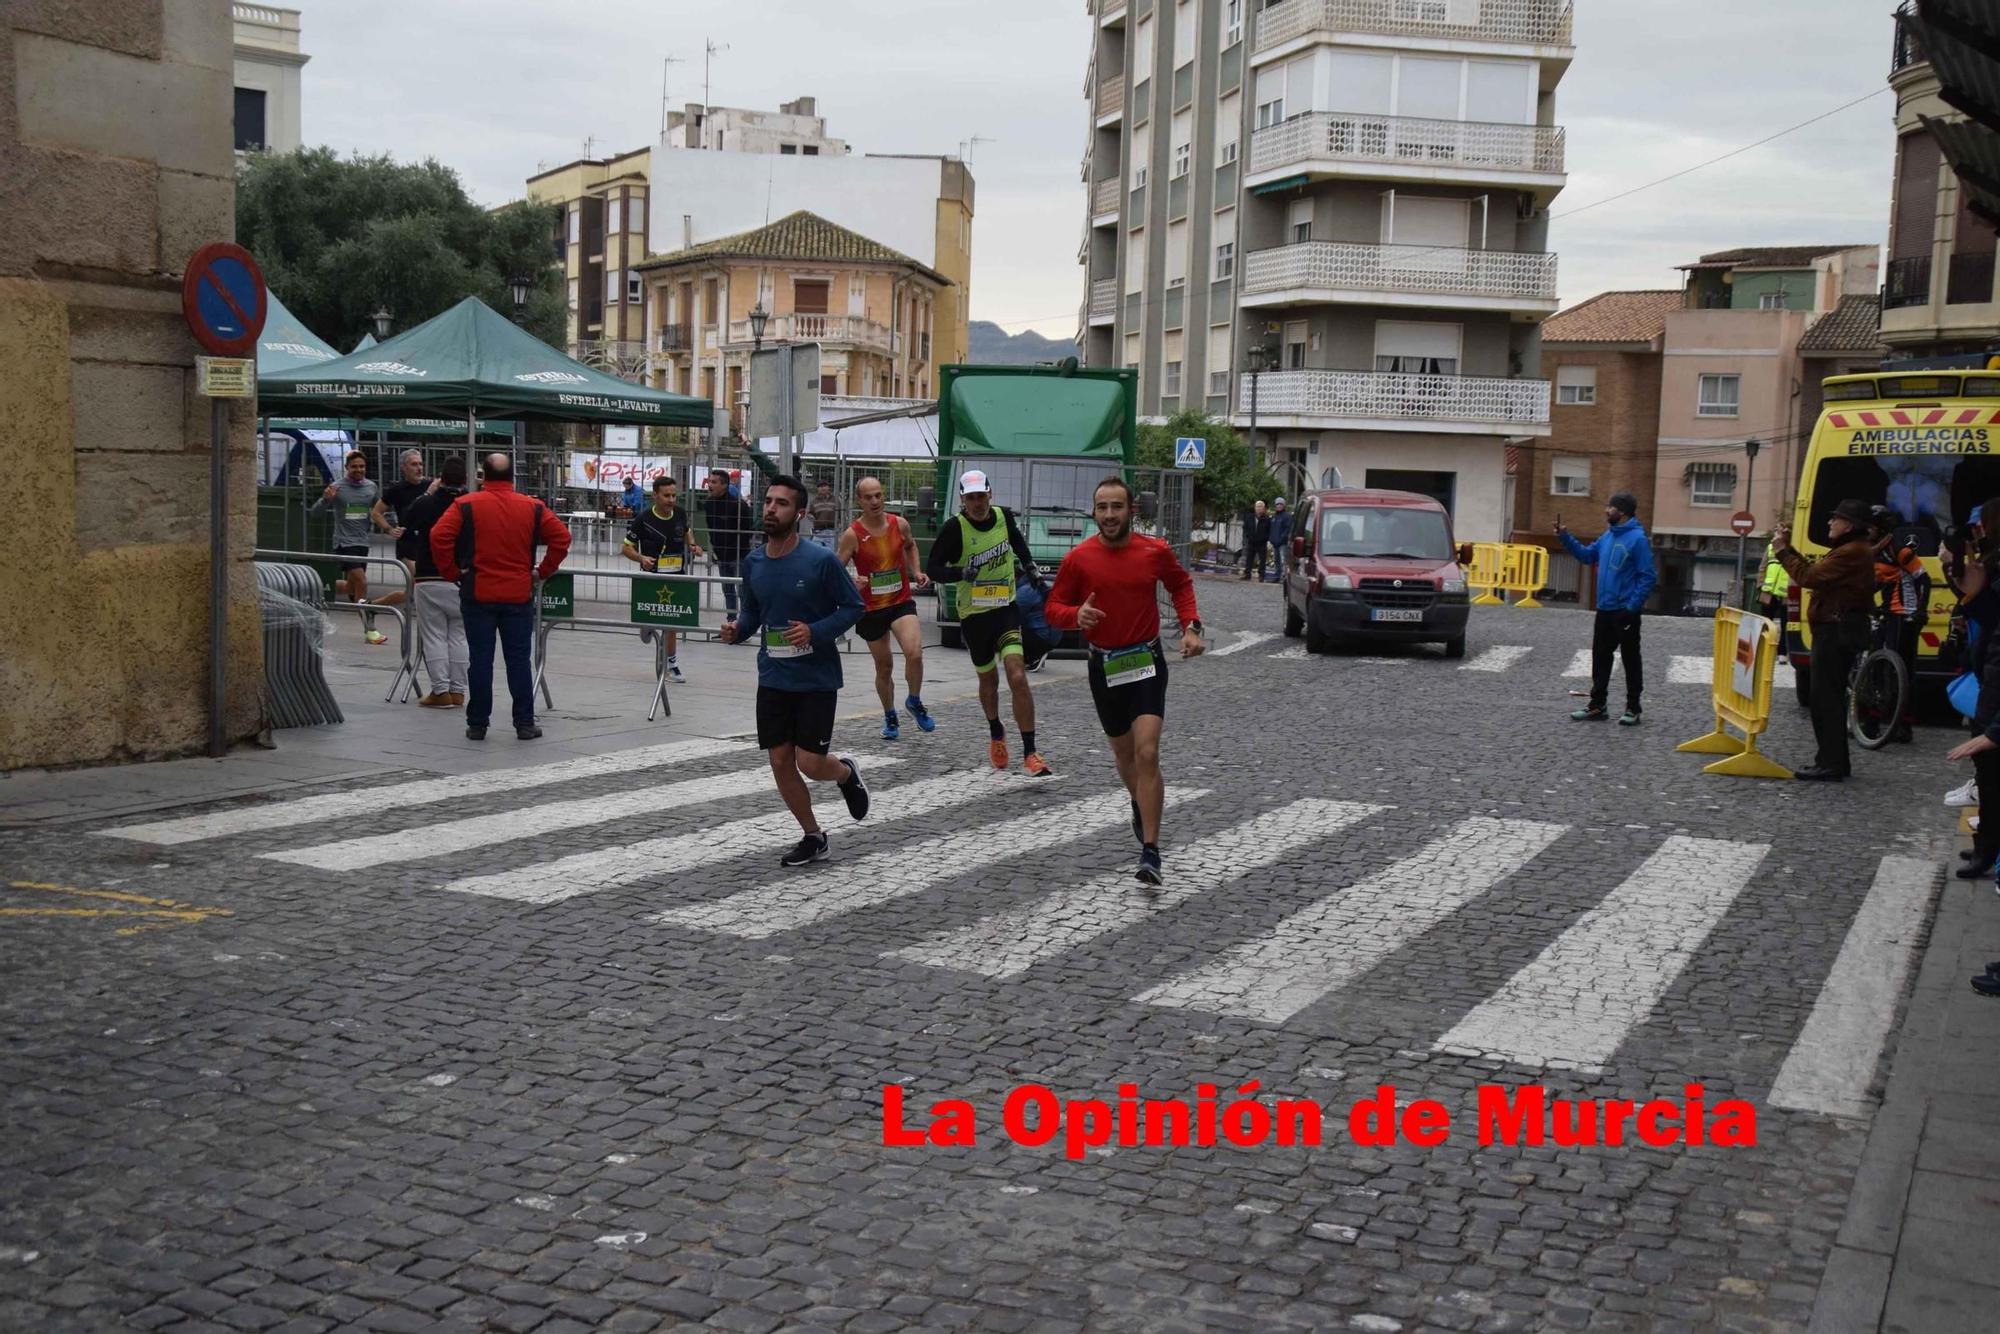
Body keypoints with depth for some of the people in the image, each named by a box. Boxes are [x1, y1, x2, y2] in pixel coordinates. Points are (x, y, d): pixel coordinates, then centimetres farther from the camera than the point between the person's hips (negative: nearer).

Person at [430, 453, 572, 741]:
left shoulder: (466, 505, -4)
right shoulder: (532, 508, 2)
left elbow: (439, 537, -13)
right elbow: (561, 537, 0)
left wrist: (452, 572, -3)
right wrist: (543, 571, 7)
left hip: (478, 595, -1)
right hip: (519, 596, 1)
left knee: (480, 661, 5)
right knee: (519, 661, 7)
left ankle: (477, 725, 8)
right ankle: (525, 724, 7)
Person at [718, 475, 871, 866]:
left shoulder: (821, 561, -14)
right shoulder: (753, 563, 2)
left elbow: (853, 607, -7)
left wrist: (815, 632, -21)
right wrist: (737, 630, -7)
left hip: (816, 678, -5)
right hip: (773, 678, 5)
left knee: (810, 764, -7)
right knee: (781, 764, 5)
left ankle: (847, 772, 30)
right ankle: (812, 837, 24)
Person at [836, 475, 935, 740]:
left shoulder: (900, 524, -2)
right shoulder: (852, 535, -12)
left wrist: (916, 571, 7)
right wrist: (851, 582, -27)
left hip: (901, 602, 1)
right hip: (870, 608, -1)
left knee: (914, 652, -23)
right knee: (883, 667, 11)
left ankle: (914, 701, 4)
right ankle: (890, 717, 34)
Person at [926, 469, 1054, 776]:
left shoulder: (1004, 517, -3)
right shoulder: (955, 528, -14)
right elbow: (932, 569, -13)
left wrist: (1033, 572, 19)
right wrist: (961, 572, -30)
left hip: (1006, 609, 1)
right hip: (973, 615, -1)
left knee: (1018, 677, -15)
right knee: (988, 680, 16)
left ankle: (1030, 753, -11)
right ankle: (996, 734, 45)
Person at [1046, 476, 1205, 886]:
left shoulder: (1156, 552, -4)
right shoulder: (1078, 558, -6)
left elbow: (1181, 584, 15)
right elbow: (1054, 607, 2)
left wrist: (1191, 626, 2)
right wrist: (1076, 615, -20)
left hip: (1147, 662, -2)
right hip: (1104, 666, 2)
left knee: (1147, 753, -16)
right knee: (1123, 752, 18)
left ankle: (1150, 851, -14)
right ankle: (1140, 804, 51)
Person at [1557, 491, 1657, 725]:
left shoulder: (1637, 538, -15)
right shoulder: (1607, 537, 9)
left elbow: (1648, 576, -17)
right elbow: (1586, 555, 21)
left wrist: (1633, 607, -21)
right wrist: (1566, 537, 8)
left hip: (1626, 611, -8)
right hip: (1605, 609, 8)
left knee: (1630, 659, 3)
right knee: (1600, 657, 12)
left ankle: (1633, 708, 11)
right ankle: (1597, 705, 20)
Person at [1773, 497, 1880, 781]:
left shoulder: (1851, 553, -17)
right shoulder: (1849, 550, 19)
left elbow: (1809, 577, -21)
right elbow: (1815, 572, 16)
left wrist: (1783, 550, -10)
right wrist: (1788, 548, 12)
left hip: (1837, 632, -11)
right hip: (1837, 629, 11)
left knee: (1826, 697, -9)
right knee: (1831, 696, 16)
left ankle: (1830, 765, -8)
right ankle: (1836, 761, 23)